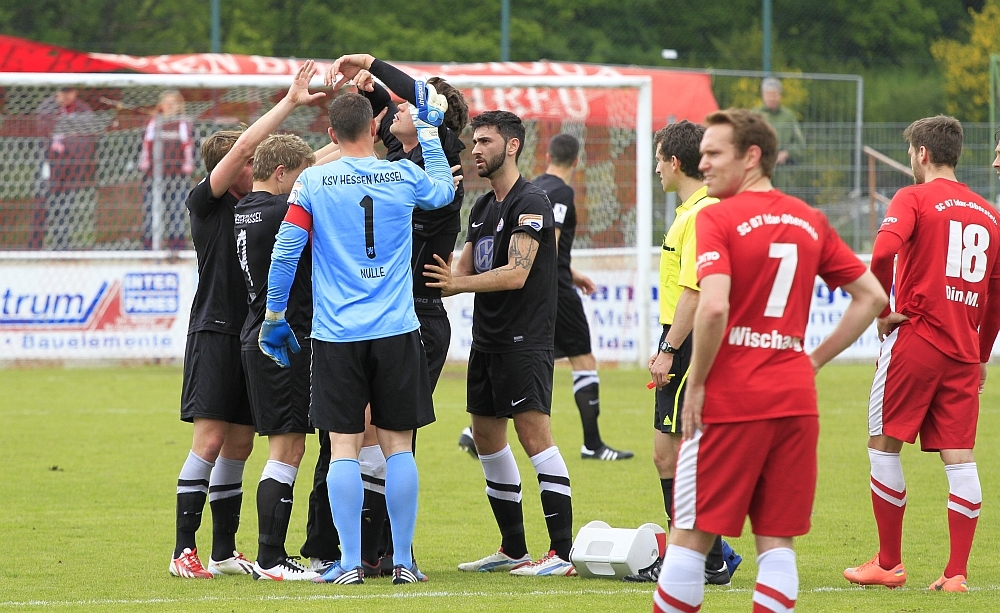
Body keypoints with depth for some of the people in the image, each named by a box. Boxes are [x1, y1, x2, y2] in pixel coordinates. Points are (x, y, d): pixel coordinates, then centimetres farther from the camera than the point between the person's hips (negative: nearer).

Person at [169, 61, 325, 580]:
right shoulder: (206, 202, -5)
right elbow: (239, 149, -16)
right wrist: (290, 103, -15)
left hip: (251, 336, 7)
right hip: (214, 332, -7)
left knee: (238, 445, 8)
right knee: (209, 440, -11)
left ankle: (225, 552, 14)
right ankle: (184, 551, -9)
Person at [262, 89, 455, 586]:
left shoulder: (312, 182, -2)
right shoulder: (404, 176, 2)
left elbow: (285, 249, -4)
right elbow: (445, 191, 24)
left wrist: (274, 317, 7)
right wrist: (428, 130, 33)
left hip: (337, 335, -1)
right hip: (395, 331, 1)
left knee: (344, 447, 1)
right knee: (398, 445, 6)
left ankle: (349, 563, -2)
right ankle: (402, 561, 7)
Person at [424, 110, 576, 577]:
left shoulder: (529, 203, -12)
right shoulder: (482, 208, 16)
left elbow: (516, 273, -21)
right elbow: (464, 271, 20)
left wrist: (458, 282, -20)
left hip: (524, 341, -10)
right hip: (486, 341, 10)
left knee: (534, 435, -13)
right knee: (486, 437, 11)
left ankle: (563, 553, -14)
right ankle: (513, 550, 20)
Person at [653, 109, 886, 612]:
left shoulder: (716, 218, -8)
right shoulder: (810, 221, 11)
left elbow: (713, 307, -22)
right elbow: (871, 297, 15)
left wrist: (696, 383, -11)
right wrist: (814, 360, 16)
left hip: (729, 401, -5)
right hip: (795, 400, 5)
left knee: (691, 535, 2)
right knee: (776, 542, 6)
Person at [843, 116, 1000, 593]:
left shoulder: (914, 199, -4)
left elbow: (883, 253, -22)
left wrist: (882, 312, -10)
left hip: (915, 340, -5)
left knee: (884, 446, 7)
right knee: (960, 457, 2)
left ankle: (888, 563, 11)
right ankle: (957, 573, -3)